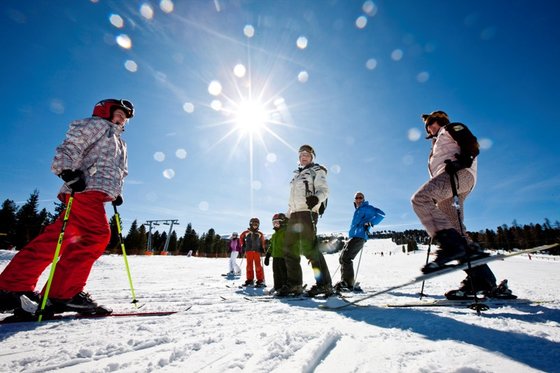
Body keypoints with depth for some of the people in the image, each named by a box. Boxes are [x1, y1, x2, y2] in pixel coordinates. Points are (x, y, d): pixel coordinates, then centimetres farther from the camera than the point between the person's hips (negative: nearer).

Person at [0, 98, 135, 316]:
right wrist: (68, 171, -21)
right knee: (97, 235, -19)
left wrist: (116, 193, 21)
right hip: (85, 190, -8)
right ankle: (64, 292, -17)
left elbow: (118, 173, 35)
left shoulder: (119, 143, 34)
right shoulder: (97, 124, 8)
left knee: (56, 238, 4)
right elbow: (71, 146, -6)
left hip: (94, 195, 9)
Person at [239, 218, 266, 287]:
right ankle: (250, 280, 18)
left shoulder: (260, 234, 5)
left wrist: (262, 248, 4)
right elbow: (241, 238, 18)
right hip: (248, 251, 1)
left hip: (257, 251, -1)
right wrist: (243, 245, 12)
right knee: (249, 265, 8)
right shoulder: (246, 232, 4)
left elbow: (262, 242, 15)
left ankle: (260, 281, 1)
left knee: (258, 265, -5)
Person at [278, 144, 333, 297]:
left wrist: (316, 198, -29)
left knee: (308, 247, -18)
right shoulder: (297, 175, 30)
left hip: (307, 211, -7)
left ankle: (324, 284, -11)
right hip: (294, 214, 8)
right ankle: (294, 284, 11)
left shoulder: (317, 170, 10)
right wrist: (287, 216, 23)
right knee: (289, 249, 3)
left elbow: (324, 190, -6)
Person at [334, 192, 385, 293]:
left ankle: (349, 284, -20)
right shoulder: (357, 210, 29)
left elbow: (381, 214, -8)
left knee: (345, 257, -20)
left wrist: (370, 223, -20)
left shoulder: (366, 208, 3)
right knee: (342, 258, 7)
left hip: (359, 237, -9)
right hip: (353, 237, 9)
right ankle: (344, 281, 10)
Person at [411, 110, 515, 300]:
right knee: (456, 230, -2)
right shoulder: (438, 143, 39)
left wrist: (462, 161, -18)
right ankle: (482, 279, -4)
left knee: (419, 198, -31)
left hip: (460, 174, -9)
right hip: (448, 185, 9)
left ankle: (451, 244, -39)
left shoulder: (451, 128, 18)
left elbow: (472, 144, 0)